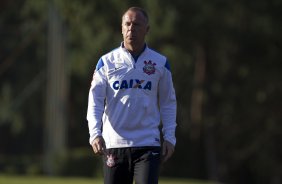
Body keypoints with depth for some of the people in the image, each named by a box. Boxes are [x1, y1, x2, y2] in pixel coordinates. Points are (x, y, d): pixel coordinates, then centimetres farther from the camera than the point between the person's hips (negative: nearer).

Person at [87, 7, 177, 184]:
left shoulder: (160, 63, 7)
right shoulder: (107, 62, 5)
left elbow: (168, 103, 12)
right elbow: (95, 99, 0)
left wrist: (169, 137, 2)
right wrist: (95, 134, -15)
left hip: (148, 144, -1)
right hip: (114, 143, 1)